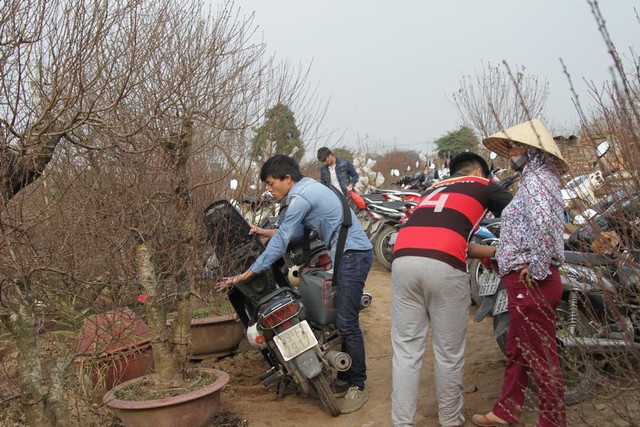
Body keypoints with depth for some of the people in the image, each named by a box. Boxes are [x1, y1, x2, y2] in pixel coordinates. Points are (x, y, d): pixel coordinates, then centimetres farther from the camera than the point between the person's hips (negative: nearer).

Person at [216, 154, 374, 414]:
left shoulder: (301, 197, -15)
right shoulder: (307, 188, 15)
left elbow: (281, 242, -17)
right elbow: (295, 231, 20)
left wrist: (245, 275, -14)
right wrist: (267, 232, 21)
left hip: (353, 255, -11)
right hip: (347, 255, 11)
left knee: (346, 322, -8)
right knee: (343, 320, 13)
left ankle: (357, 387, 1)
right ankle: (345, 379, 22)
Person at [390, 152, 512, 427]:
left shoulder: (433, 189, 36)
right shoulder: (484, 185, 22)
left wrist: (496, 252, 44)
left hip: (403, 260, 5)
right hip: (444, 267, -4)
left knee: (406, 351, 10)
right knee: (449, 353, 12)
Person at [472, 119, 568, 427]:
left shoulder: (535, 177, -13)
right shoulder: (541, 177, 18)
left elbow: (542, 223, -30)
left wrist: (536, 268, -23)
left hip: (530, 282, -10)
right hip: (527, 281, 10)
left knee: (541, 355, 2)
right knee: (516, 350, 19)